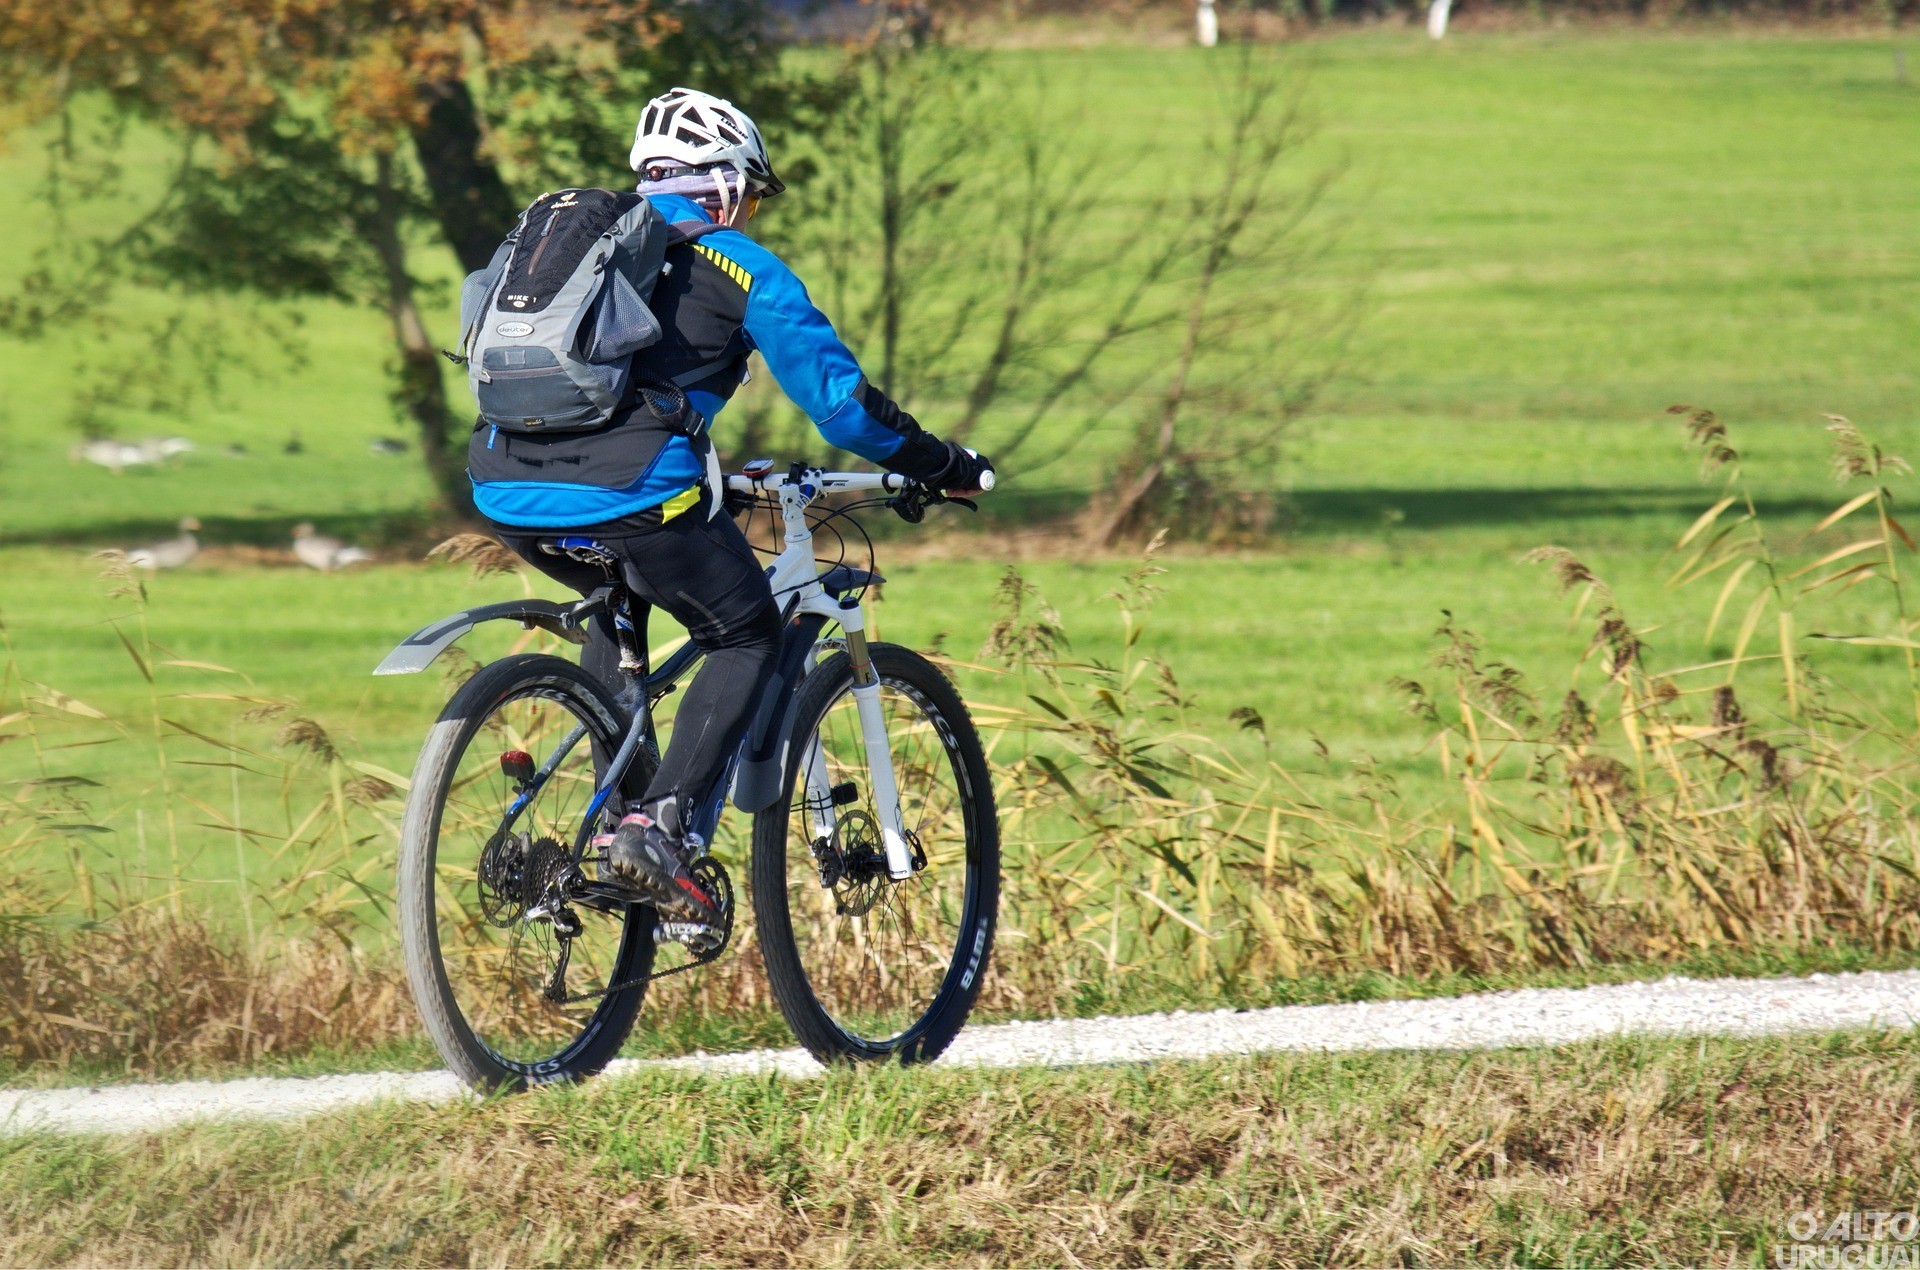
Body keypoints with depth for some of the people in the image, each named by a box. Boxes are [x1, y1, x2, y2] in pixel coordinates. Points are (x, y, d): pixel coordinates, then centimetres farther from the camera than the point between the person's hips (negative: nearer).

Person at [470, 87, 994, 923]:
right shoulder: (740, 267, 10)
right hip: (628, 490, -6)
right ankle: (658, 825, -5)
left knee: (616, 603, 35)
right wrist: (948, 469, 21)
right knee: (746, 640, 15)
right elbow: (840, 401, 6)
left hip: (504, 491, 6)